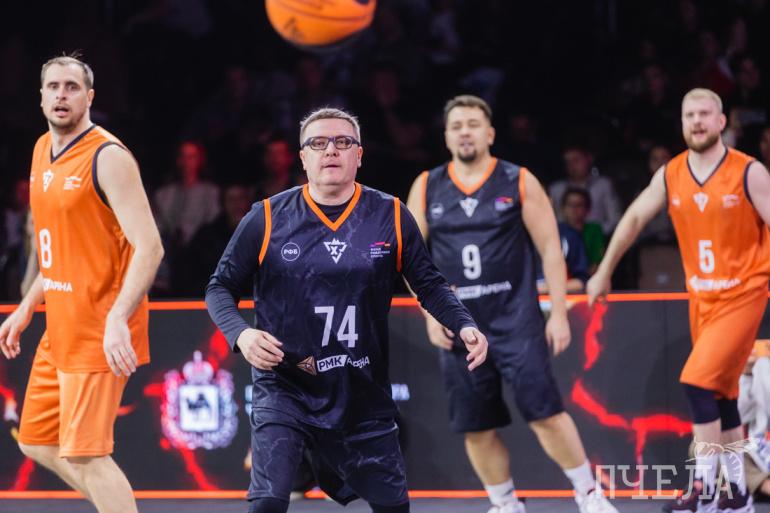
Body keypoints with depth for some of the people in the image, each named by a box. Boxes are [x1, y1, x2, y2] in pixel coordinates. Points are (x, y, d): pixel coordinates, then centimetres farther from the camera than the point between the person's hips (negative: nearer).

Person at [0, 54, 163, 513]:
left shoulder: (107, 157, -15)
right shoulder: (43, 152, 11)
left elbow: (149, 247, -23)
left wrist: (117, 319, -33)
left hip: (100, 333, -9)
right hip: (60, 329, 9)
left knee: (84, 453, -11)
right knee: (37, 443, 14)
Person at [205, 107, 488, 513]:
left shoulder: (391, 217, -2)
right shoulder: (268, 219, -6)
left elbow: (429, 285, 7)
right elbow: (220, 288, 2)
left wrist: (463, 326, -11)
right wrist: (241, 334, -18)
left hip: (363, 396, 3)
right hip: (284, 389, -2)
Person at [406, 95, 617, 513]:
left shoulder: (518, 182, 0)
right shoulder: (426, 188, 7)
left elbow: (550, 248, 1)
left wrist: (559, 313, -5)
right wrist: (430, 313, 0)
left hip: (515, 319, -3)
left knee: (545, 413, -11)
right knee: (476, 429, 5)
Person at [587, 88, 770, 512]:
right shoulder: (670, 175, 2)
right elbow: (634, 218, 13)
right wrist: (604, 273, 17)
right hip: (701, 298, 5)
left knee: (698, 382, -17)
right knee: (720, 394, 10)